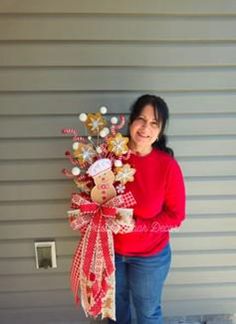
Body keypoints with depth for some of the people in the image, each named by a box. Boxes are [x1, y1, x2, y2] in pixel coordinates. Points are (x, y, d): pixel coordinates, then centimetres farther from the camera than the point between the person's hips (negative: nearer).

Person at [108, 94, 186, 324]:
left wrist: (136, 224, -23)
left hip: (150, 256, -2)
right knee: (115, 305, 29)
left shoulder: (168, 165, -20)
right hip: (111, 251, 3)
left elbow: (176, 216, -14)